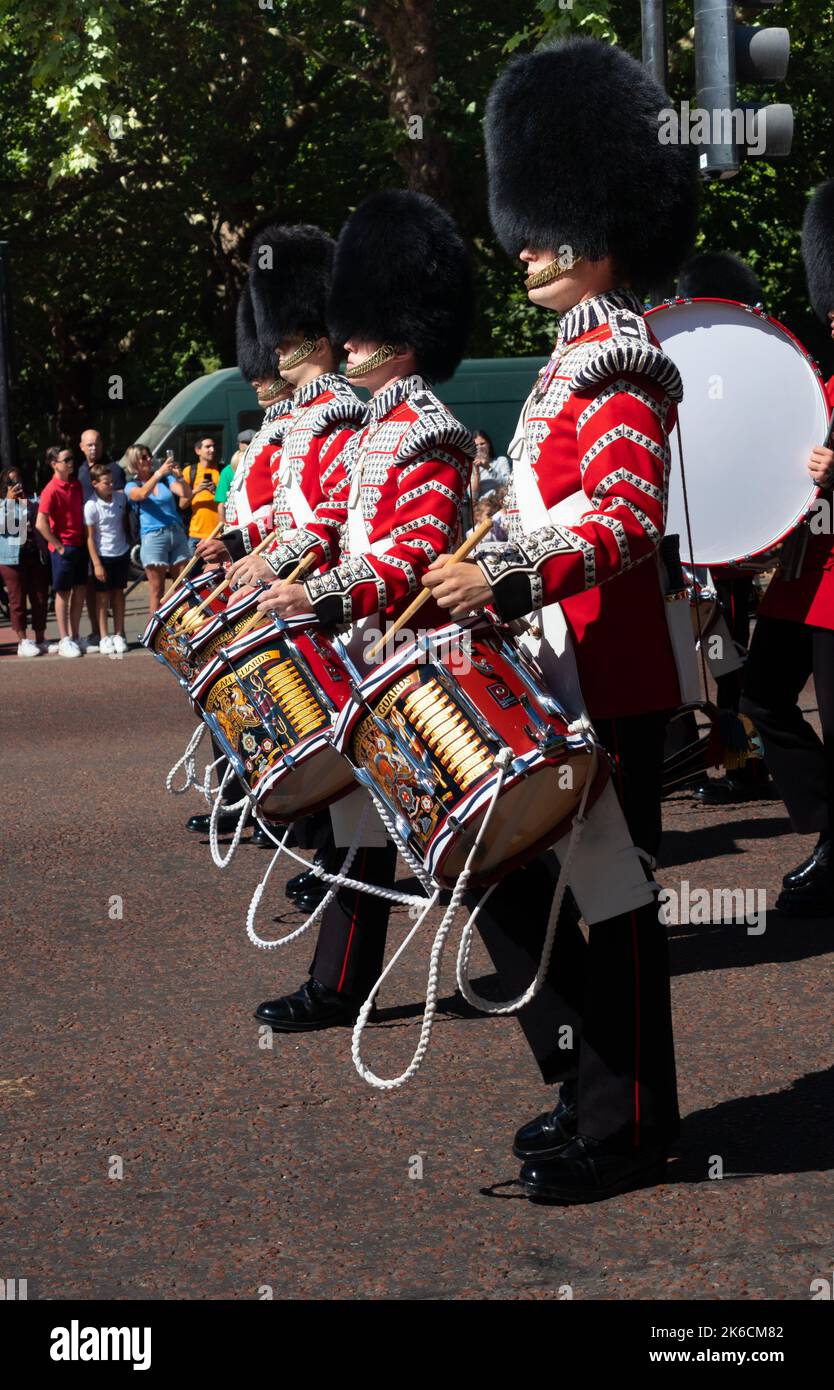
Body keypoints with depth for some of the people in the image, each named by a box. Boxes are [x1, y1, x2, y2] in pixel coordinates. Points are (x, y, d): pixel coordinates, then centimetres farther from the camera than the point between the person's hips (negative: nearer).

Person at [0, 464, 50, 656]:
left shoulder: (33, 502, 12)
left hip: (36, 556, 3)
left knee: (40, 598, 6)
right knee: (18, 600, 1)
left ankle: (40, 639, 16)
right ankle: (22, 642, 7)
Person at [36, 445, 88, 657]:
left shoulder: (76, 484, 7)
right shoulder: (51, 490, -15)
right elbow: (41, 524, -20)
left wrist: (86, 540, 11)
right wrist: (58, 546, -16)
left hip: (80, 545, 7)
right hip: (63, 548, -7)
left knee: (80, 591, 10)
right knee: (63, 593, 1)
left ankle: (74, 637, 20)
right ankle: (64, 641, 6)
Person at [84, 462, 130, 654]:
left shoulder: (120, 498, -1)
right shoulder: (92, 506, -15)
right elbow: (90, 537, -13)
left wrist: (128, 543, 15)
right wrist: (96, 564, -15)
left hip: (121, 553, 4)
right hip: (103, 556, -4)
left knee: (118, 594, 11)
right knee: (103, 597, 2)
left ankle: (119, 635, 17)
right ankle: (104, 638, 7)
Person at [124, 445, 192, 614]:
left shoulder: (166, 479, 13)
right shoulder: (132, 486, 5)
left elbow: (186, 494, 1)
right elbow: (142, 494, -18)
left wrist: (179, 477, -16)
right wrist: (158, 474, -28)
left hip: (177, 533, 3)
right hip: (153, 537, -3)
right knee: (156, 589, -3)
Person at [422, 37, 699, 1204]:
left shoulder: (618, 365, -14)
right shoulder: (577, 360, 16)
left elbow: (629, 524, -26)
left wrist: (507, 582, -37)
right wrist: (485, 574, 23)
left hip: (608, 677, -10)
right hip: (558, 668, 10)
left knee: (610, 893, -1)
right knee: (506, 870, 13)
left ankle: (628, 1129, 10)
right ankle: (591, 1082, 25)